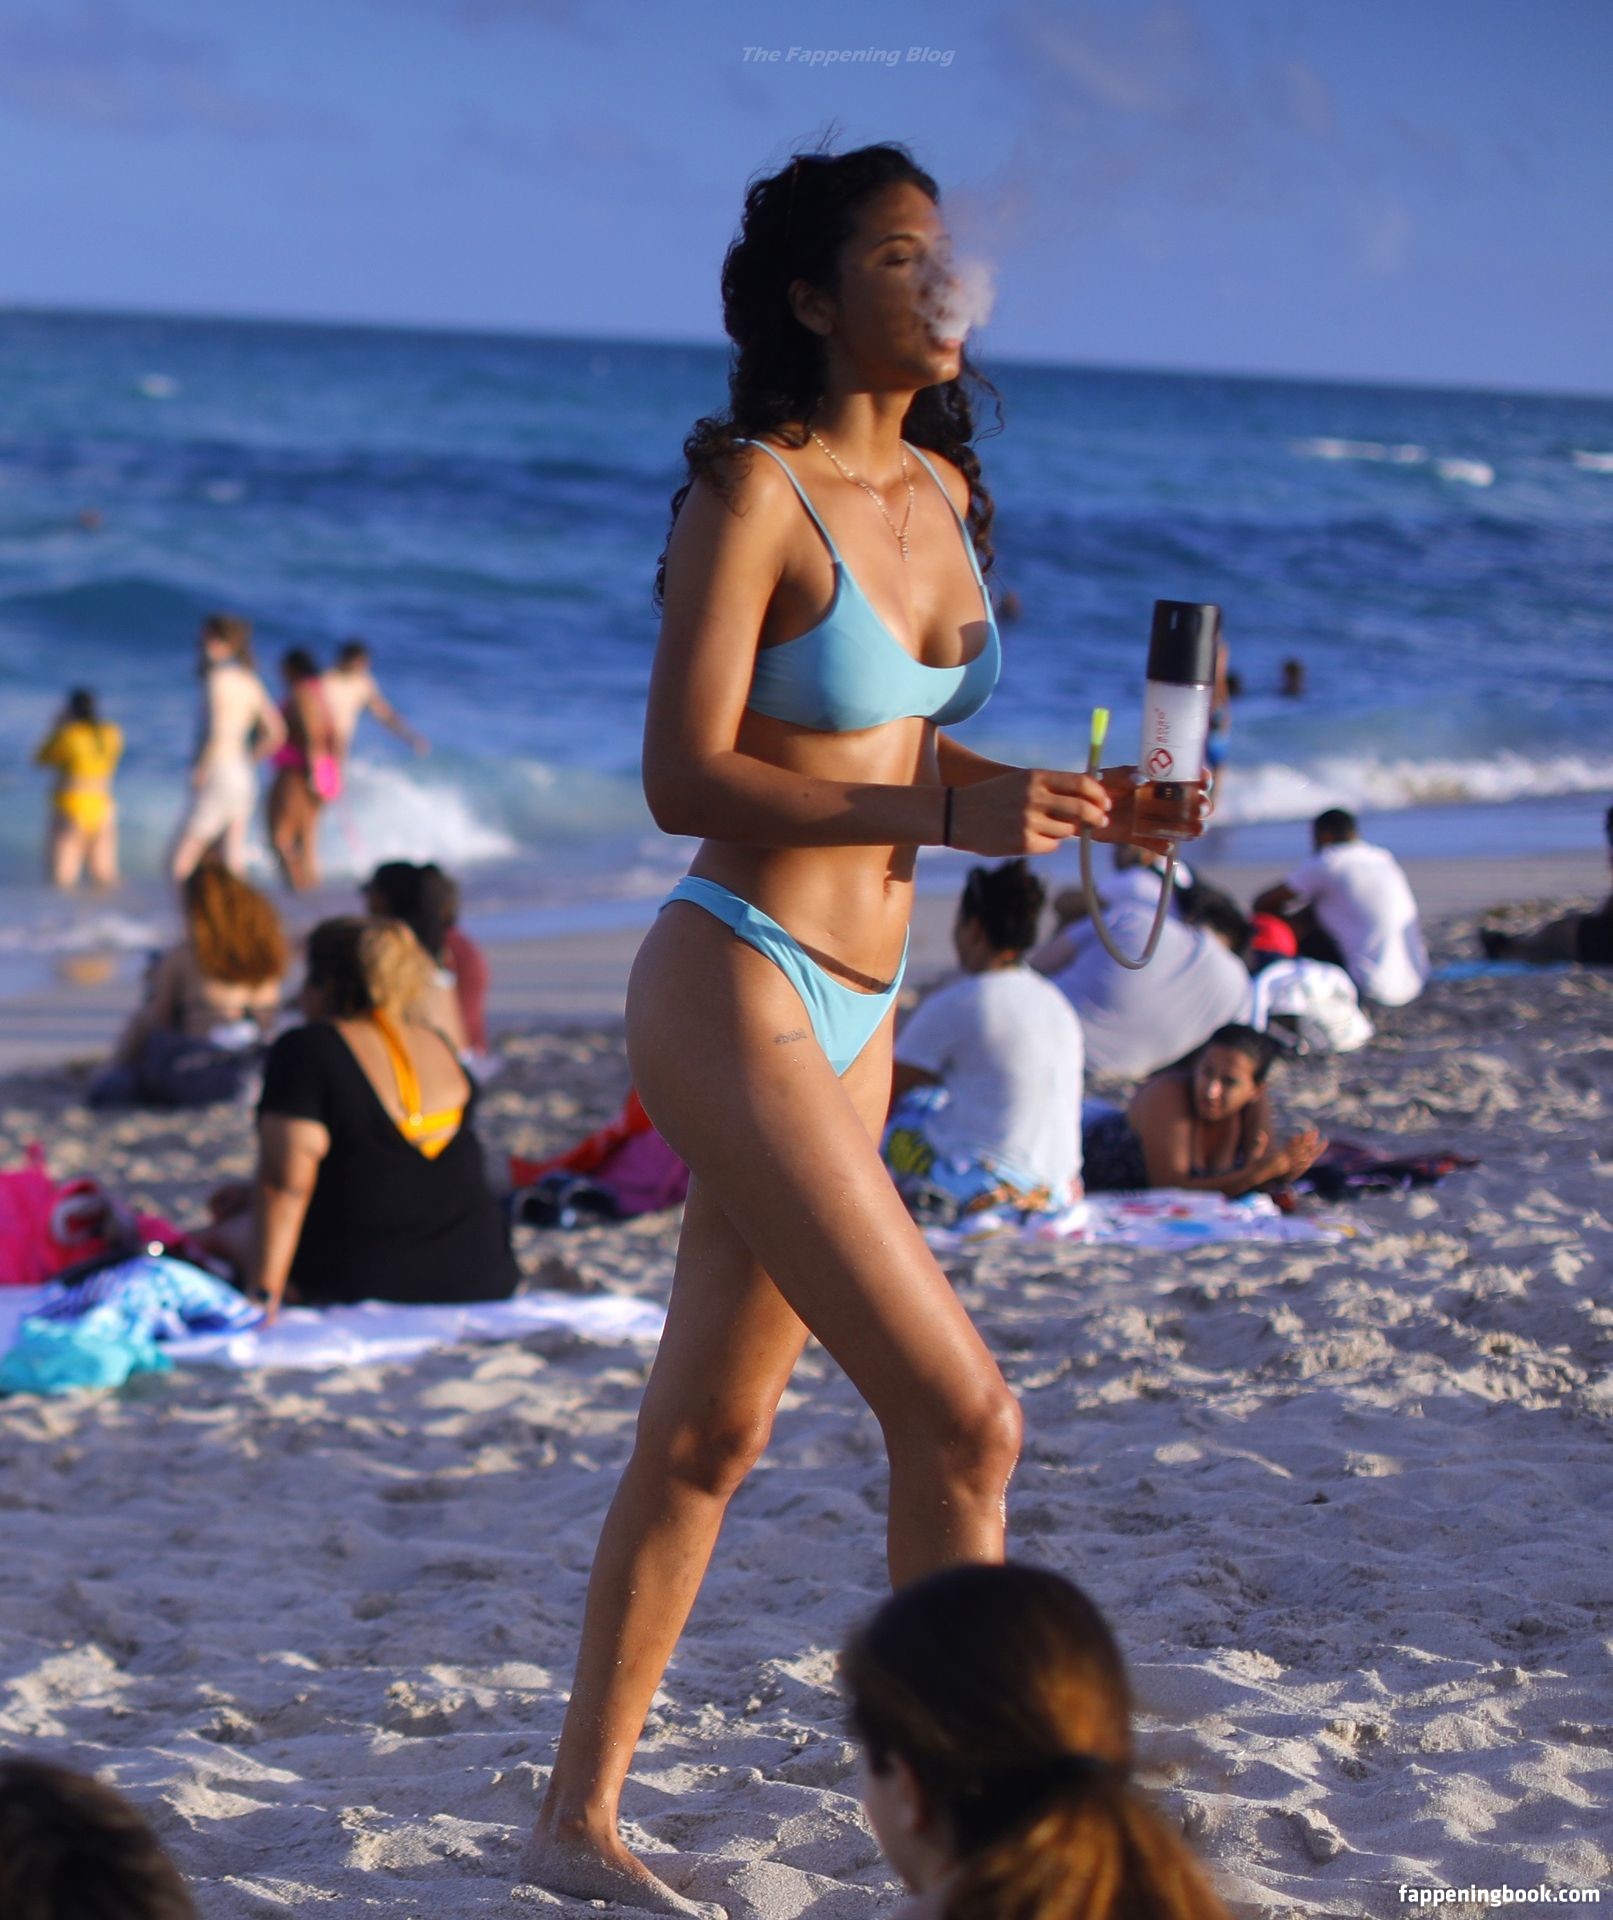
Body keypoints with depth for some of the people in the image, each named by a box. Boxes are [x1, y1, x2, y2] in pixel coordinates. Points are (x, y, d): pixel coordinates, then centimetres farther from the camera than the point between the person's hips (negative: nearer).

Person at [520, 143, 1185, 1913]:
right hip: (733, 990, -8)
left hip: (851, 1014, 8)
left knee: (709, 1433, 14)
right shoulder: (755, 491, -13)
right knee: (961, 1415, -13)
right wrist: (951, 812, -25)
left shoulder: (942, 491, 11)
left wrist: (1061, 802, 3)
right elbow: (684, 780, -18)